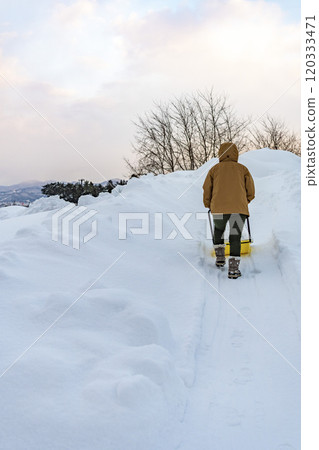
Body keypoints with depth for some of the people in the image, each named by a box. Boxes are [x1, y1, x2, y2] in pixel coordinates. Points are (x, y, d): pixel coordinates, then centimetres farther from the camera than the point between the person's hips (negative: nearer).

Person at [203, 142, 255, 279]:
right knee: (235, 237, 3)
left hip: (219, 207, 1)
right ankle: (233, 268, -6)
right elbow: (251, 191, 12)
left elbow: (207, 189, 10)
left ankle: (220, 257, 22)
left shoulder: (215, 169, 16)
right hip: (239, 208, -1)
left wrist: (208, 205, 27)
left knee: (218, 229, 27)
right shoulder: (243, 169, 17)